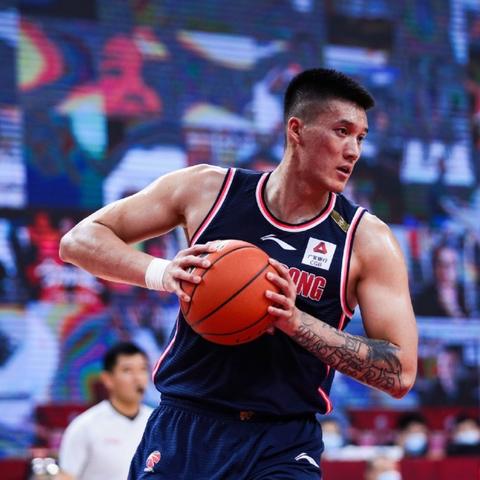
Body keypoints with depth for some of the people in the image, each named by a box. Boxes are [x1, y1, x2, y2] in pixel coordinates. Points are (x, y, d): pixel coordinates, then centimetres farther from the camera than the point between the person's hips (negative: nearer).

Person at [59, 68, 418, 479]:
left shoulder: (367, 240, -3)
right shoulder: (207, 189, 0)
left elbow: (400, 373, -8)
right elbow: (78, 241, 3)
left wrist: (296, 321, -20)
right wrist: (160, 272, -16)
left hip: (285, 446, -1)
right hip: (183, 429, 1)